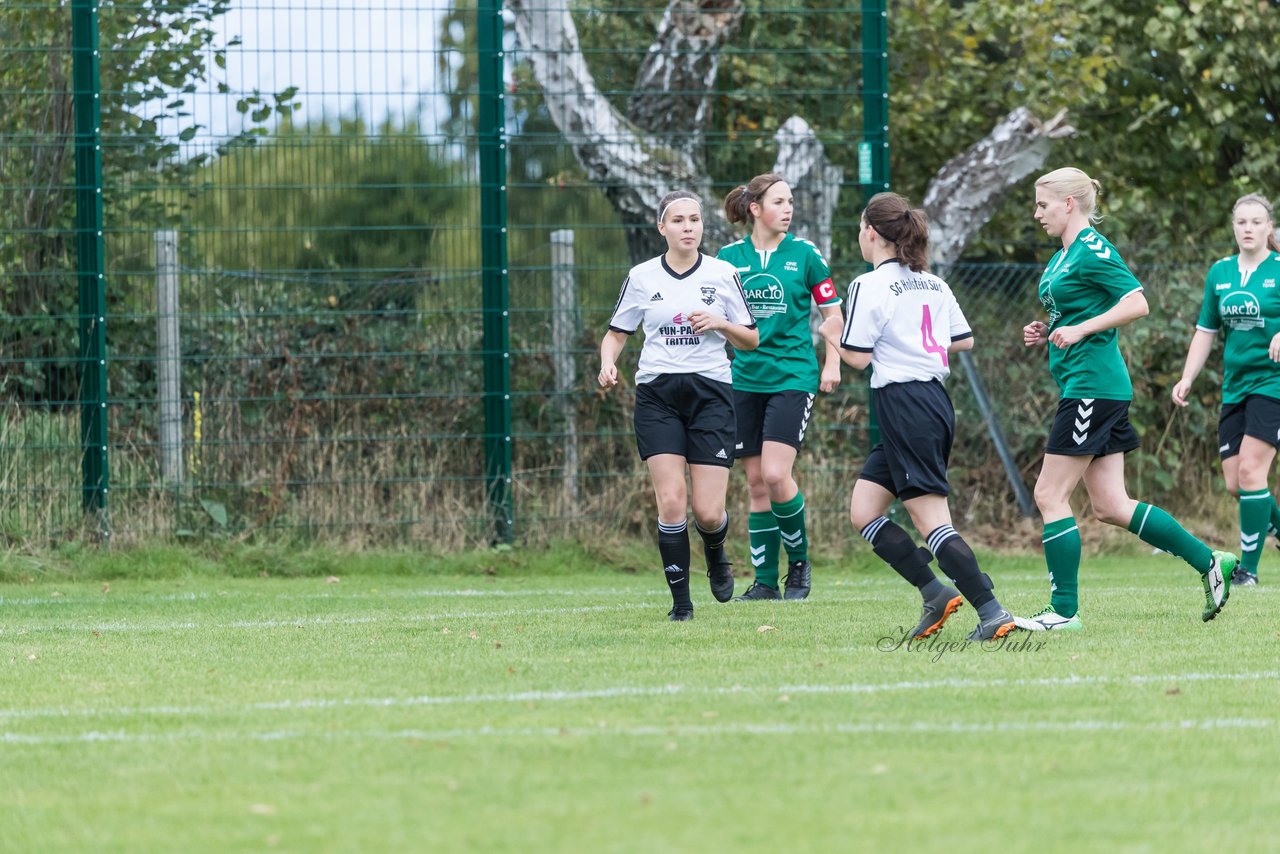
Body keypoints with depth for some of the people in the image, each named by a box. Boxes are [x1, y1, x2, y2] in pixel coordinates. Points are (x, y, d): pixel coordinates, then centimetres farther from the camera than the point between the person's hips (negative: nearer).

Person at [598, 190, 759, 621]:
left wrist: (720, 323, -11)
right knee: (671, 502, -13)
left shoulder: (723, 274, 4)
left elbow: (751, 340, 9)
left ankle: (716, 554, 31)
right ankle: (680, 602, 0)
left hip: (711, 392, 0)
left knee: (708, 512, -6)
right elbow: (616, 333, 13)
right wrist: (608, 362, -8)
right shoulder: (641, 277, 5)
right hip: (657, 395, 0)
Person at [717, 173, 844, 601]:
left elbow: (832, 309, 7)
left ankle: (798, 562, 5)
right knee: (756, 482, 4)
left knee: (776, 475, -15)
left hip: (793, 376, -3)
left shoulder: (804, 254, -1)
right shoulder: (729, 257, 4)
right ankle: (765, 580, 11)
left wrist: (832, 363, 0)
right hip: (746, 377, 3)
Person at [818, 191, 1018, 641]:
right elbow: (964, 340, 17)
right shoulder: (933, 284, 13)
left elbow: (857, 355, -12)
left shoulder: (869, 286, -10)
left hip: (904, 405, -9)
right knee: (863, 512, 13)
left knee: (932, 521, -9)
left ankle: (992, 614, -16)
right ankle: (936, 594, 5)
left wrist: (831, 333, 8)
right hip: (936, 399, 9)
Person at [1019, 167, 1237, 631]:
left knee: (1051, 495, -7)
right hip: (1086, 388, 10)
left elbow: (1137, 302, -20)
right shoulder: (1062, 256, 18)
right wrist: (1047, 332, 11)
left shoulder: (1092, 251, -11)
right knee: (1111, 506, 9)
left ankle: (1064, 610, -3)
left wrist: (1079, 330, -23)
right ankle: (1209, 562, 14)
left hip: (1092, 382, -10)